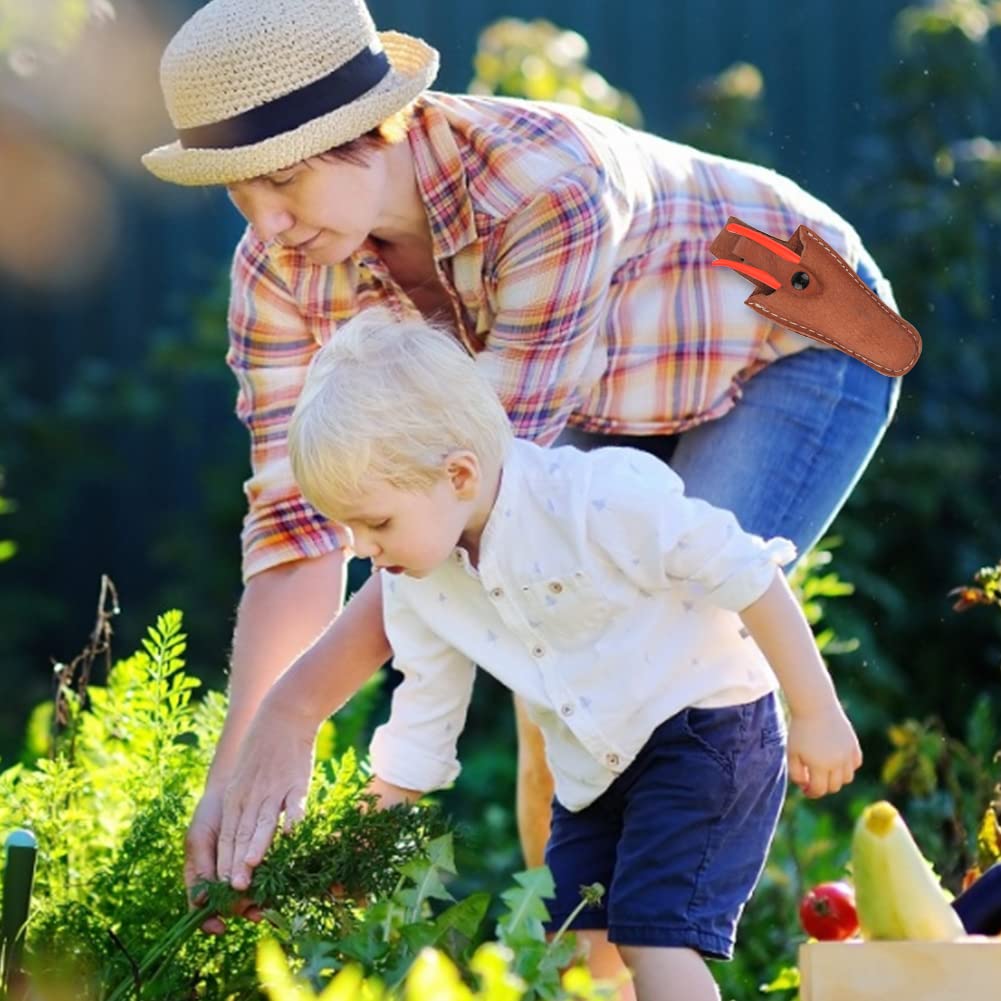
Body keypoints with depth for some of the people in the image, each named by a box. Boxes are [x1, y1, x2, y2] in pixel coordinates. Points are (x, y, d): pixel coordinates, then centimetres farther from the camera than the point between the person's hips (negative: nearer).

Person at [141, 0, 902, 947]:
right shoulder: (279, 272, -22)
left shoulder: (549, 188, -43)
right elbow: (298, 528, -22)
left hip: (803, 341, -6)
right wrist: (233, 771, -33)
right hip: (621, 399, 6)